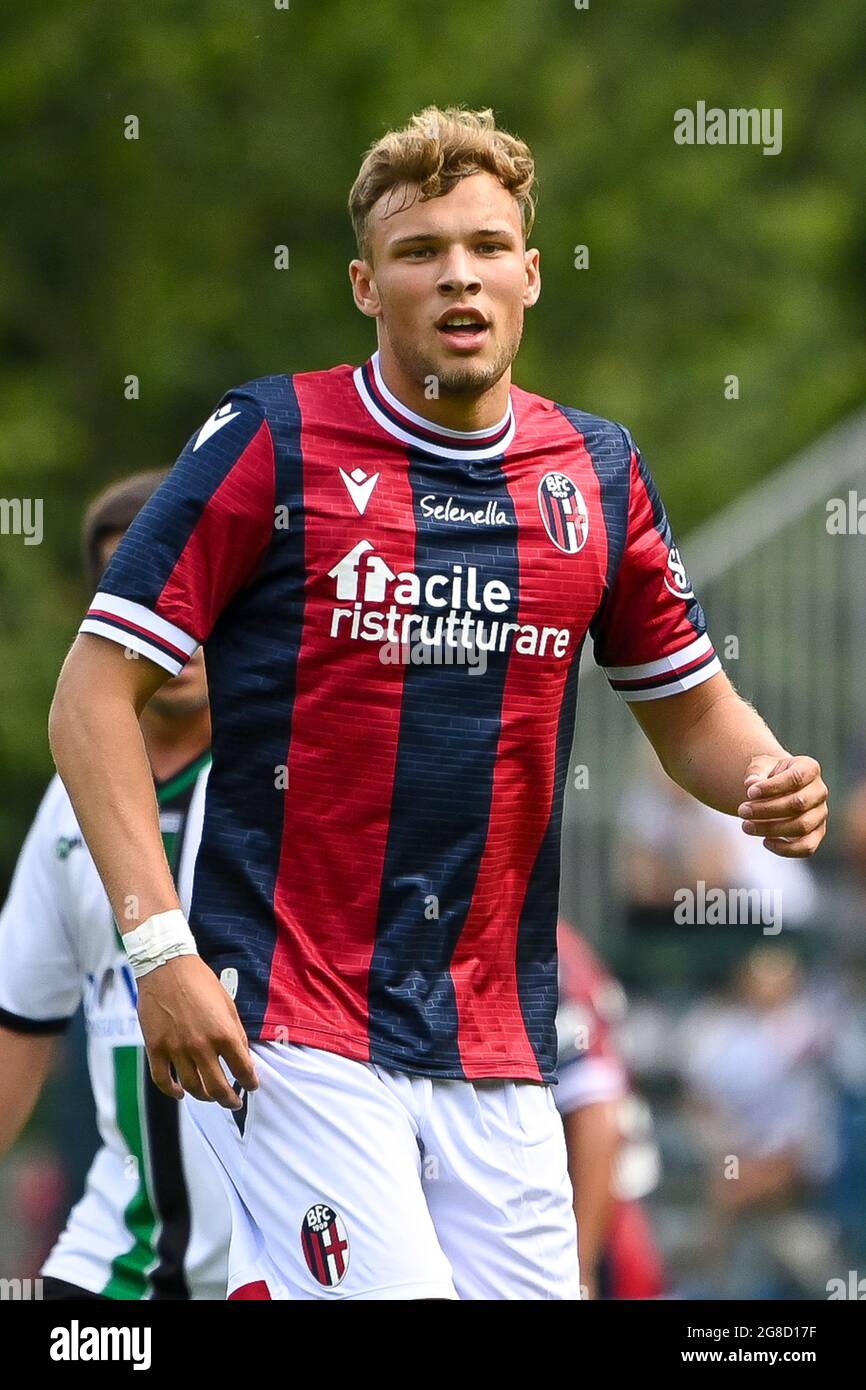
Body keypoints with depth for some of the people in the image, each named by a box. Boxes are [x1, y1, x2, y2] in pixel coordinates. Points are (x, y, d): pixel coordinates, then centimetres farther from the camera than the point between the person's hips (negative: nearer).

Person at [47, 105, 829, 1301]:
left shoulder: (598, 472, 9)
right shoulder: (271, 443, -3)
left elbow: (691, 710, 20)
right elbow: (95, 694, -4)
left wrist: (770, 782, -3)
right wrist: (160, 946, -14)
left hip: (497, 1045, 5)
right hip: (290, 1027, -5)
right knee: (392, 1294, -18)